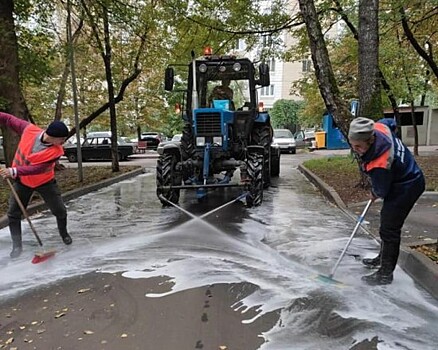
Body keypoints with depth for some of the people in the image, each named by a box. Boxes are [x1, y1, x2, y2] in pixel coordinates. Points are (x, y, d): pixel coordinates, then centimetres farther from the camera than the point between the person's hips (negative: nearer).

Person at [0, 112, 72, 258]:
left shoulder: (56, 151, -28)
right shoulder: (29, 129, -21)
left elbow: (36, 168, -34)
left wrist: (14, 171, -45)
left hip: (45, 182, -2)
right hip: (22, 181, 2)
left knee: (60, 211, 2)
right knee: (13, 213, 4)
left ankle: (64, 233, 32)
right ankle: (17, 245, 18)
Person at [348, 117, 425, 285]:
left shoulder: (379, 165, -39)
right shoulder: (378, 128, -18)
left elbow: (381, 191, -22)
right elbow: (389, 122, 8)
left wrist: (374, 194, 2)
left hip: (405, 188, -10)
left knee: (389, 230, -3)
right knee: (387, 220, 23)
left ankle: (386, 274, 11)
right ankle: (383, 258, 42)